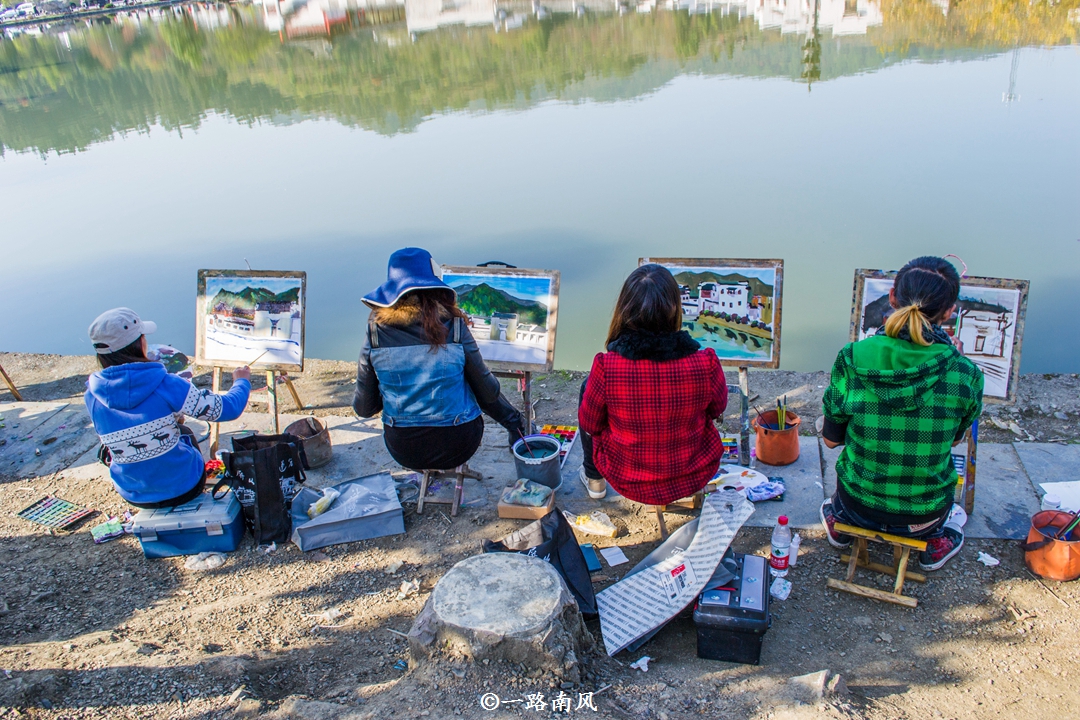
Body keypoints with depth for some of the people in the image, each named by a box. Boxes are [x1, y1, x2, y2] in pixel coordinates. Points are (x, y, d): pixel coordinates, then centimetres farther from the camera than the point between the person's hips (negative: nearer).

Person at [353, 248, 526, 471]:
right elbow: (487, 392, -6)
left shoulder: (376, 330, -10)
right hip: (457, 447, -1)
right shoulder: (453, 327, -14)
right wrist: (514, 420, 16)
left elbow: (364, 408, -3)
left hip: (402, 451, 2)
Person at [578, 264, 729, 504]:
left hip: (628, 483, -1)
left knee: (587, 386, 21)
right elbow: (717, 409, -4)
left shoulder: (606, 367, -28)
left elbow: (590, 424, -10)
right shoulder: (706, 363, -25)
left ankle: (594, 479, 38)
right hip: (694, 478, 1)